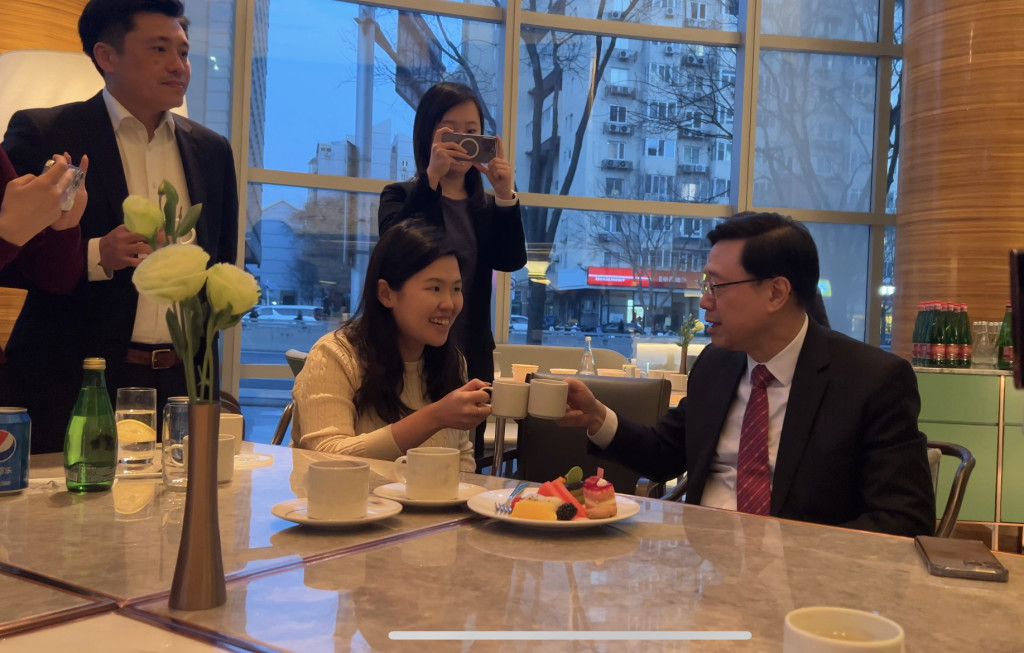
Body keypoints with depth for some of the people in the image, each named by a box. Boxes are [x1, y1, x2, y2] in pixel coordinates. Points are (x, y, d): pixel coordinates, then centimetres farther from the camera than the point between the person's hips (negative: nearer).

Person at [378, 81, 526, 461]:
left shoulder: (487, 207, 13)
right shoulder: (402, 197, 3)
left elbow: (512, 260, -3)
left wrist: (506, 197, -15)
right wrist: (431, 177, -24)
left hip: (471, 358, 4)